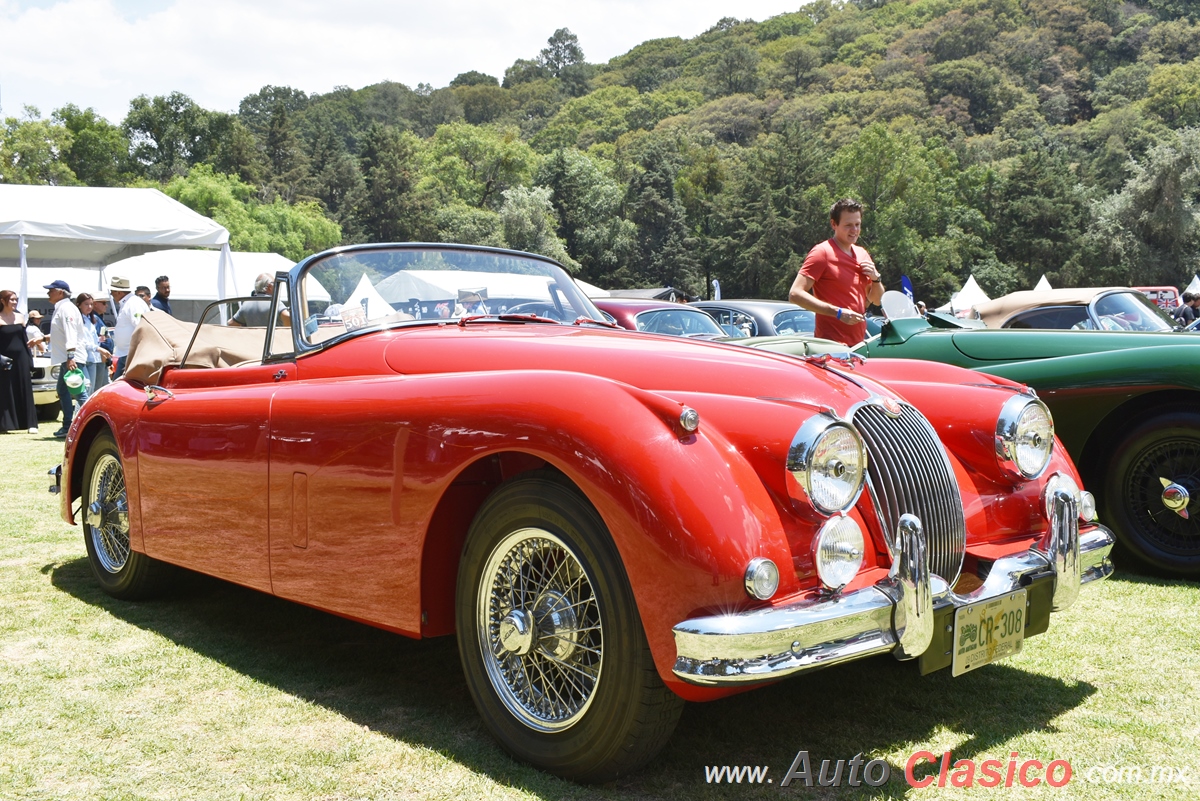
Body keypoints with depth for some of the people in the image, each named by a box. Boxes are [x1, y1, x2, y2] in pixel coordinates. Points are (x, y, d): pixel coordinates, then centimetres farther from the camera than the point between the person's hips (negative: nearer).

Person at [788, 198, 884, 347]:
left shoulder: (862, 254, 16)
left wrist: (876, 278, 1)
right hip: (832, 345, -7)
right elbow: (795, 294, -17)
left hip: (860, 344, 7)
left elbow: (877, 300, 23)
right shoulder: (822, 252, -7)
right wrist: (837, 312, -20)